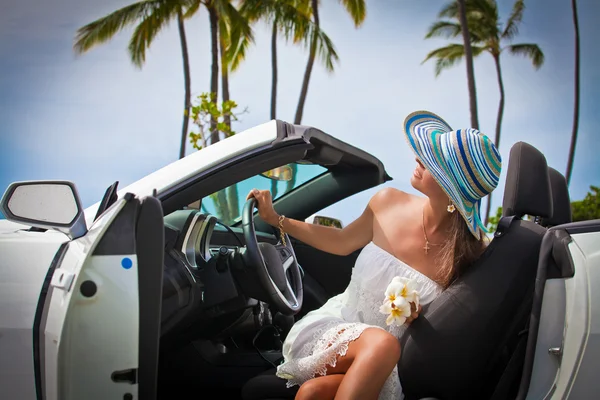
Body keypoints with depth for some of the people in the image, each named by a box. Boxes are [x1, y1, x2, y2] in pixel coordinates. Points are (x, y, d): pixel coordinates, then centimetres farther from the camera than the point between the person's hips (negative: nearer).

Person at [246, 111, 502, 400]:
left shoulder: (468, 253, -14)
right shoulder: (389, 202, -5)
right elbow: (343, 243, 15)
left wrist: (418, 319, -22)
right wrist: (275, 219, 14)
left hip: (389, 366, -3)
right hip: (334, 326, 3)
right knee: (382, 343, -35)